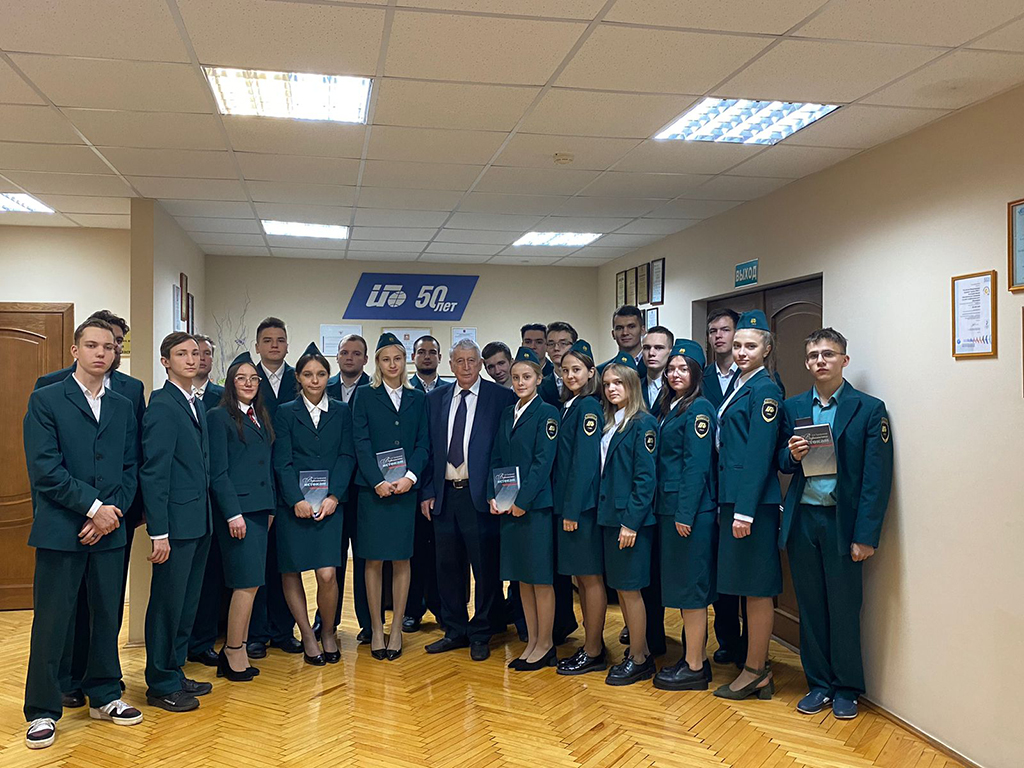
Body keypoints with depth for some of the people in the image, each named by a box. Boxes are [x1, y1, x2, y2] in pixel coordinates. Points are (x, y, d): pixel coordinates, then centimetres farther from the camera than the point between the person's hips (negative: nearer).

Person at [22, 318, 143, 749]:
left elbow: (130, 468, 8)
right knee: (51, 622, 3)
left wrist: (113, 512, -7)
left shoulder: (123, 407, 12)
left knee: (107, 617, 12)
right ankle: (43, 711, 17)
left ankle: (104, 697, 27)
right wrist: (93, 507, -14)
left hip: (109, 530, 4)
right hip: (60, 530, -4)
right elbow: (45, 468, -11)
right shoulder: (45, 400, -2)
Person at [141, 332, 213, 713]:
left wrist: (208, 516, 11)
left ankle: (175, 672, 30)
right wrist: (159, 532, -19)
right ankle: (161, 684, 16)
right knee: (168, 602, 3)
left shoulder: (198, 405, 13)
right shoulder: (162, 405, -13)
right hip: (177, 522, -8)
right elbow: (153, 473, -17)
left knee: (187, 603, 17)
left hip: (199, 522, 9)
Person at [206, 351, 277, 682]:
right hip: (235, 509, -7)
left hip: (259, 509, 7)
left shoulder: (261, 418, 16)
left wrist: (270, 508, 14)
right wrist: (233, 513, -15)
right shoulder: (219, 417, -5)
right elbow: (218, 472, -10)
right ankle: (235, 655, 5)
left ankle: (233, 651, 16)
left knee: (249, 583, 8)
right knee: (247, 583, -7)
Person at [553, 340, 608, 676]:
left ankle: (593, 653, 9)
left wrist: (573, 509, -18)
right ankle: (592, 645, 25)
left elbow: (585, 461, -17)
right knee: (581, 576, 14)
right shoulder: (568, 406, 14)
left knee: (591, 576, 0)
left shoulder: (589, 406, -12)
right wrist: (564, 507, 12)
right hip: (567, 503, 9)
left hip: (583, 504, -9)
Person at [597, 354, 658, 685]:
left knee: (629, 588, 0)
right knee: (620, 588, 14)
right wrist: (607, 514, 8)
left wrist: (631, 521, -18)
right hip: (610, 516, 8)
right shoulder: (610, 423, 13)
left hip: (631, 519, -8)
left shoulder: (642, 423, -11)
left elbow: (645, 478, -15)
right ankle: (639, 652, 26)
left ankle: (638, 661, 13)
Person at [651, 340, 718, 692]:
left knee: (690, 586, -2)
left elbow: (697, 464, -17)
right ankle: (694, 657, 25)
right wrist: (669, 510, 12)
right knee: (680, 585, 14)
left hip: (691, 511, -9)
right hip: (670, 508, 9)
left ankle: (694, 667, 7)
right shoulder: (667, 408, 16)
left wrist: (685, 513, -19)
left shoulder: (698, 409, -11)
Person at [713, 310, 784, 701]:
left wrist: (745, 511, -19)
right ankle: (758, 665, 26)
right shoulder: (738, 386, 16)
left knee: (757, 587, 1)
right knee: (749, 587, 15)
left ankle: (755, 672, 11)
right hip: (732, 497, 9)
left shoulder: (765, 389, -11)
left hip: (753, 501, -9)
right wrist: (726, 505, 16)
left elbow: (760, 453, -17)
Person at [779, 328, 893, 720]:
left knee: (844, 608, 5)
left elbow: (877, 478, -7)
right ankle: (818, 684, 25)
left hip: (842, 521, -3)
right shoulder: (792, 408, 10)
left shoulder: (869, 409, -3)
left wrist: (866, 535, -12)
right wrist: (792, 455, -11)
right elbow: (781, 463, 13)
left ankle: (846, 689, 22)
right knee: (811, 607, 10)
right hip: (802, 520, 3)